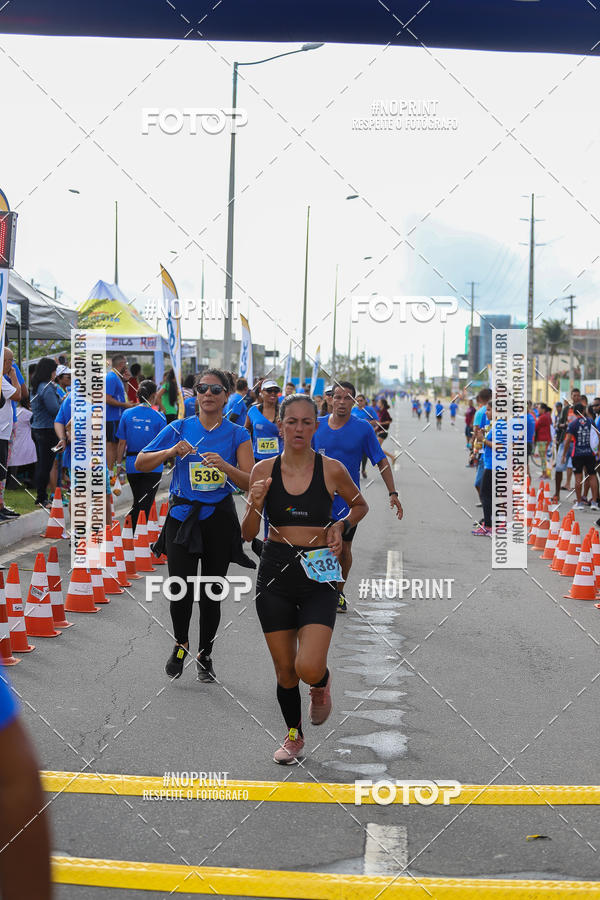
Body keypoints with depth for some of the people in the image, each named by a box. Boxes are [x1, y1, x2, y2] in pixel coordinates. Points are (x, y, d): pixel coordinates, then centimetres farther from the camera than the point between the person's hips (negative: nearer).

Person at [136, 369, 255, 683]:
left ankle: (205, 654, 26)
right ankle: (181, 643, 20)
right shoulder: (179, 429, 3)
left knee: (211, 594, 6)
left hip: (219, 519, 0)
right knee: (181, 592, -8)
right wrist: (171, 452, -14)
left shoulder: (237, 434, 2)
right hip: (182, 516, 0)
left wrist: (224, 466, -23)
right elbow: (140, 463, 3)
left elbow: (252, 483, -6)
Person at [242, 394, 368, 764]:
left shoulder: (332, 470, -4)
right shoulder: (264, 470, 0)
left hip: (318, 574, -2)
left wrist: (341, 526, -3)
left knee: (308, 669, -17)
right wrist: (255, 506, -16)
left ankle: (322, 682, 21)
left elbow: (360, 505, 15)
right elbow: (248, 535, 3)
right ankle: (294, 737, 32)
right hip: (275, 571, 2)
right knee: (285, 670, 8)